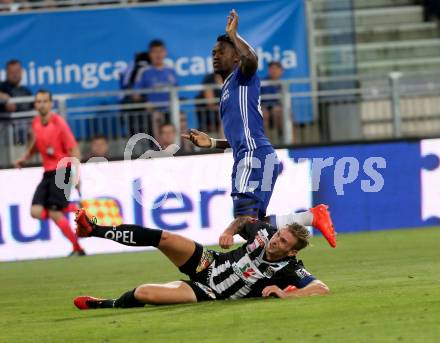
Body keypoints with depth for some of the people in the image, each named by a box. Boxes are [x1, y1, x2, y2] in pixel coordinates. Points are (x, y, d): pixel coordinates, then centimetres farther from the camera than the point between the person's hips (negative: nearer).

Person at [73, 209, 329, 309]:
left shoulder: (289, 271, -24)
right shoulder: (264, 231, -9)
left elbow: (322, 289, -33)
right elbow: (246, 220, 13)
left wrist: (285, 293, -42)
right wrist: (230, 231, -6)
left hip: (210, 293, -5)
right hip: (209, 263, 5)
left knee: (143, 294, -20)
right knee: (163, 238, -15)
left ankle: (103, 306, 12)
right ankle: (94, 230, 2)